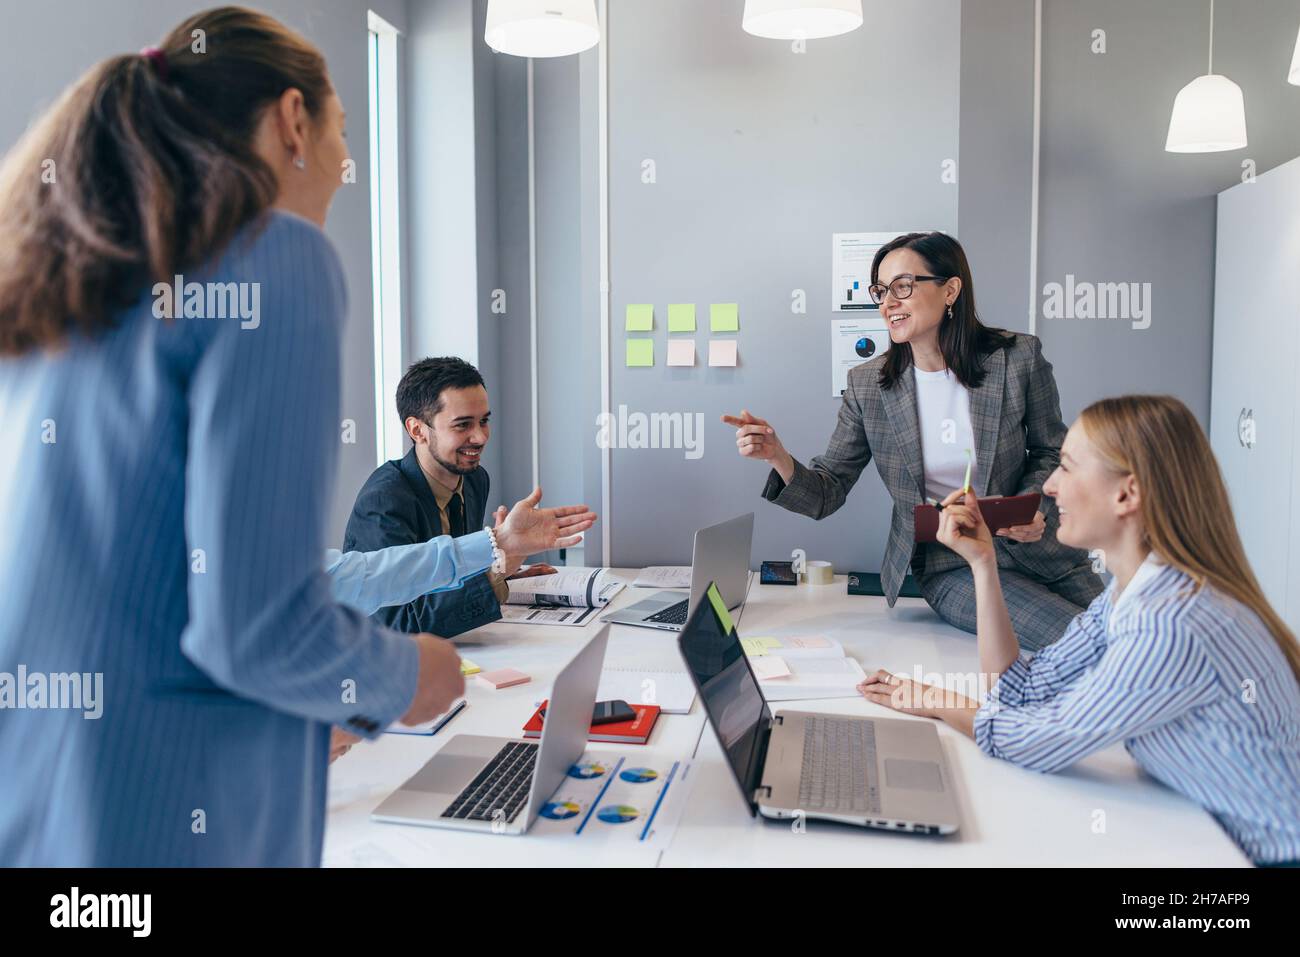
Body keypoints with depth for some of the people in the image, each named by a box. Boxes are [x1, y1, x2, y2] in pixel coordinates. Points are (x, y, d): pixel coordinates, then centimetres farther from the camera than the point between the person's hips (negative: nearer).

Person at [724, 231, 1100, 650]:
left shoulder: (1018, 358, -9)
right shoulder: (867, 384, -7)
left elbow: (1051, 451, 6)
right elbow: (828, 494, -5)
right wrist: (778, 457, -24)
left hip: (1035, 549, 2)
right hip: (948, 565, -2)